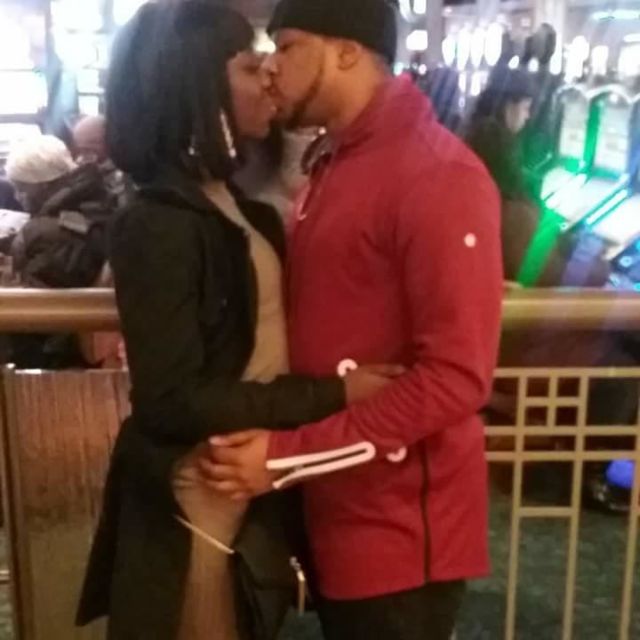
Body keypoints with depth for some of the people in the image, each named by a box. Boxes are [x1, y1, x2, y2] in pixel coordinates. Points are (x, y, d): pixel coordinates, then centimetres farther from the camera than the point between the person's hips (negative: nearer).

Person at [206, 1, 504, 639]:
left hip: (399, 534, -8)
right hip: (336, 518, 8)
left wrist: (288, 454, -22)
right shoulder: (333, 168, 11)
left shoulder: (437, 176, -18)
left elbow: (457, 376, -23)